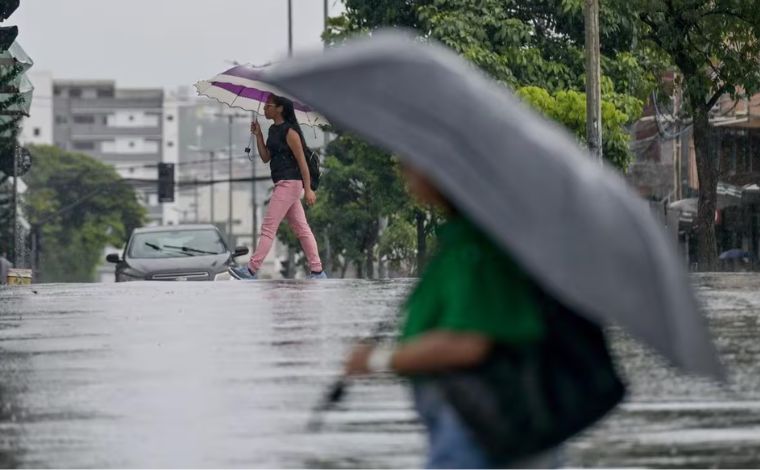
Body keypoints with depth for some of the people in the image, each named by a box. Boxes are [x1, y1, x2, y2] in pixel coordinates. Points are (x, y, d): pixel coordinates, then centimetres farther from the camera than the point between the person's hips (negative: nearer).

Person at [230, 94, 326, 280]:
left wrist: (308, 189, -19)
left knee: (268, 227, -9)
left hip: (289, 183, -10)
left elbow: (302, 161, -14)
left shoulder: (289, 132, -12)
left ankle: (251, 270, -9)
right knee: (302, 228, 8)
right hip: (283, 184, 10)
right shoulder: (273, 130, 14)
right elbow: (265, 158, 14)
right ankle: (317, 271, 9)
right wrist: (258, 135, 4)